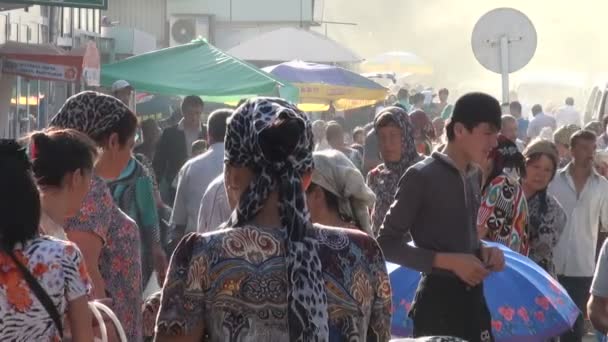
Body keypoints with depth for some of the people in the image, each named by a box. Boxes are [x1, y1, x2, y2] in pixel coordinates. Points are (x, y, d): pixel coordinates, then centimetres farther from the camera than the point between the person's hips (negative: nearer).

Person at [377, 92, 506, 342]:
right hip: (437, 300, -7)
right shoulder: (422, 176, -12)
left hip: (473, 297, 7)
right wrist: (448, 261, -19)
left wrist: (483, 251, 3)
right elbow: (387, 244, -13)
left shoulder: (475, 176, 10)